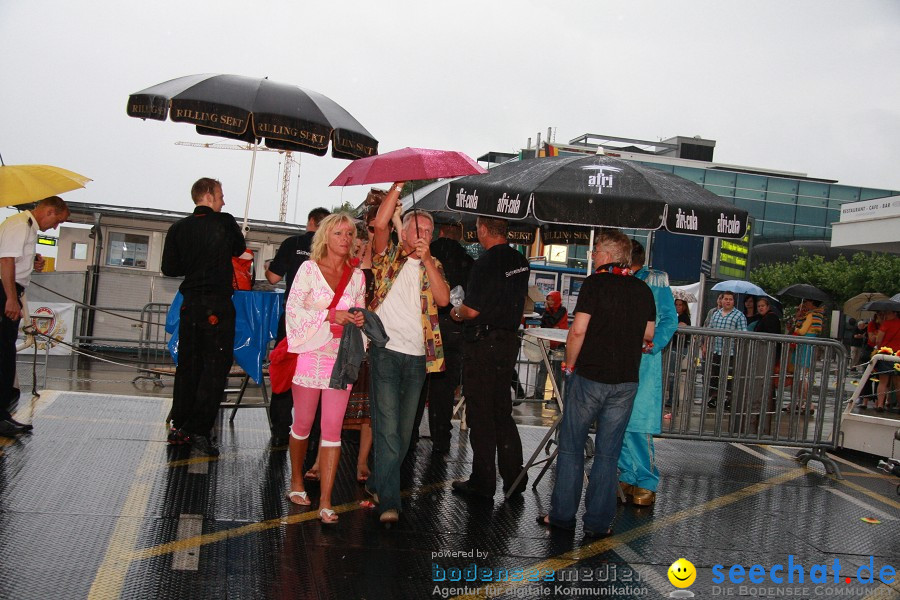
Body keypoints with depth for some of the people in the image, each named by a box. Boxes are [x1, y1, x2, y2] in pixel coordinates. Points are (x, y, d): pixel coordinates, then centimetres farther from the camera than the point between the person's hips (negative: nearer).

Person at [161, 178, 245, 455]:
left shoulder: (179, 228, 3)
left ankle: (179, 427, 19)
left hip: (190, 304, 4)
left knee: (187, 365, 13)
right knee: (215, 367, 0)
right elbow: (240, 249, 12)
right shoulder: (225, 223, -5)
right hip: (218, 305, -4)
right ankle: (199, 430, -4)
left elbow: (169, 268, 3)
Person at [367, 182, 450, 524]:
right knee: (388, 427, -10)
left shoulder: (432, 265, 14)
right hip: (387, 350, -4)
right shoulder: (389, 257, 5)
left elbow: (443, 299, -4)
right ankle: (389, 501, -8)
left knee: (404, 429, 12)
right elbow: (380, 223, -13)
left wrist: (427, 259, -11)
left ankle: (378, 483, 29)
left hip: (418, 355, 4)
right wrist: (399, 185, -13)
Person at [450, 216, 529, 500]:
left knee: (480, 415, 2)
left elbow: (472, 310, -18)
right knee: (502, 411, 16)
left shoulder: (485, 264, -18)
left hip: (484, 342, -8)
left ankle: (483, 482, 8)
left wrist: (457, 313, 1)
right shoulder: (521, 262, 6)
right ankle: (514, 478, 21)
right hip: (510, 340, 8)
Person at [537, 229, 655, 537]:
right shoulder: (643, 290, 6)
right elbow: (648, 335, 12)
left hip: (589, 376, -4)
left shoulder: (595, 283, -8)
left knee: (571, 447, 8)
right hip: (626, 381, 4)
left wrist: (570, 364, -1)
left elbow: (578, 330, -13)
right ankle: (598, 522, 12)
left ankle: (562, 514, 13)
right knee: (607, 453, 9)